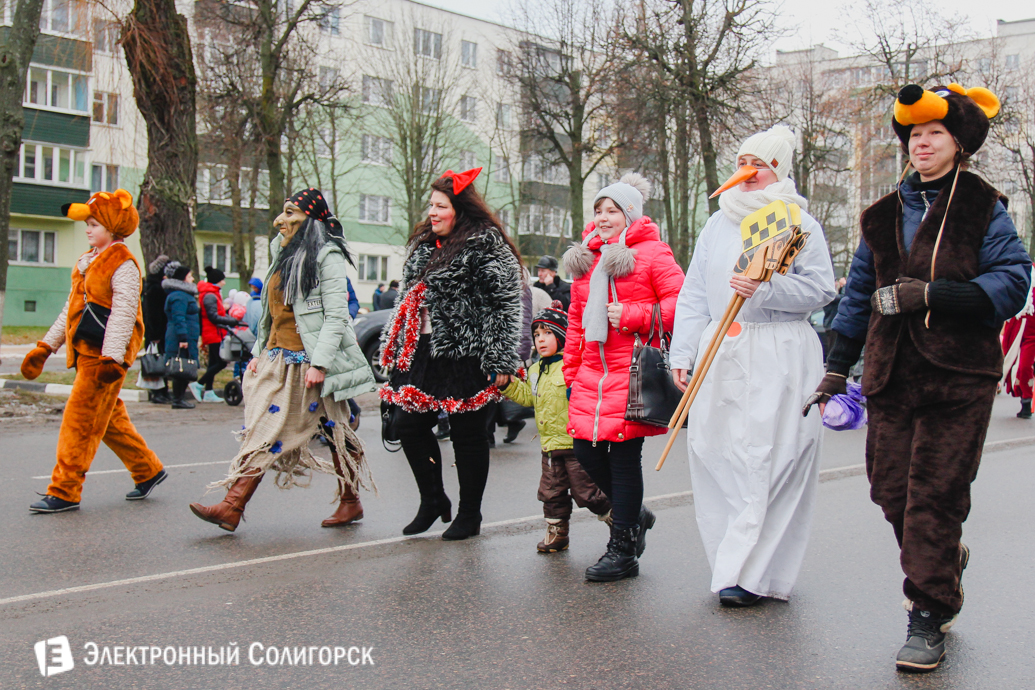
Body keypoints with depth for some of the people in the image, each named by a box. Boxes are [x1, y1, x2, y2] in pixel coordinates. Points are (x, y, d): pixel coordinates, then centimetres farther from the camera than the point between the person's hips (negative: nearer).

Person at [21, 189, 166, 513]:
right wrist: (45, 347, 21)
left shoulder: (123, 265, -11)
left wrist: (111, 359, -26)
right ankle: (148, 471, 26)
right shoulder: (87, 262, 17)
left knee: (80, 420, -7)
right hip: (86, 353, 9)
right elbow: (71, 309, 22)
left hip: (105, 354, -9)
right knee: (110, 420, 14)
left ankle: (64, 492, -2)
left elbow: (123, 314, -19)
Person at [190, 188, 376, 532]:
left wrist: (319, 363, -21)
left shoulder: (326, 256, -7)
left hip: (307, 362, -8)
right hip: (276, 361, 8)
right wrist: (259, 353, 15)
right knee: (262, 430, 4)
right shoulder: (283, 254, 18)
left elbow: (336, 316, -14)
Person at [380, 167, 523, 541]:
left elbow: (506, 303, -14)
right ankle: (432, 501, 25)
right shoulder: (424, 243, 14)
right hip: (423, 352, 8)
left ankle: (469, 515, 19)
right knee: (409, 425, 6)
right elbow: (409, 296, 23)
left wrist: (501, 361, -18)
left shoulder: (486, 246, -11)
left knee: (467, 435, 2)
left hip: (466, 355, -8)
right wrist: (394, 346, 22)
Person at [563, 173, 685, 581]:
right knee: (586, 450, 5)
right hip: (592, 374, 7)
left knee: (624, 456, -4)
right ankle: (633, 514, 31)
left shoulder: (652, 253, -3)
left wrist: (631, 315, -16)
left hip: (632, 371, -7)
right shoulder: (585, 258, 17)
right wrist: (571, 369, 18)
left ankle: (623, 552, 8)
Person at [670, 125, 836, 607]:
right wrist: (681, 353, 8)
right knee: (714, 454, 0)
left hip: (781, 359, -4)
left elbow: (821, 288, -4)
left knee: (768, 462, -8)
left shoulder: (799, 223, 5)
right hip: (721, 355, 5)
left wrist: (765, 290, -18)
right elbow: (693, 294, 16)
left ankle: (749, 574, -5)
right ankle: (735, 564, 12)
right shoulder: (717, 224, 18)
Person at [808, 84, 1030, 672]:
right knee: (891, 487, 4)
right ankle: (944, 557, 33)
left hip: (960, 376, -4)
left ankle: (929, 616, 5)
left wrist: (930, 295, -19)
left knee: (935, 494, -6)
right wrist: (836, 368, 13)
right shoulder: (884, 216, 15)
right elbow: (858, 294, 18)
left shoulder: (983, 210, 2)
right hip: (892, 374, 4)